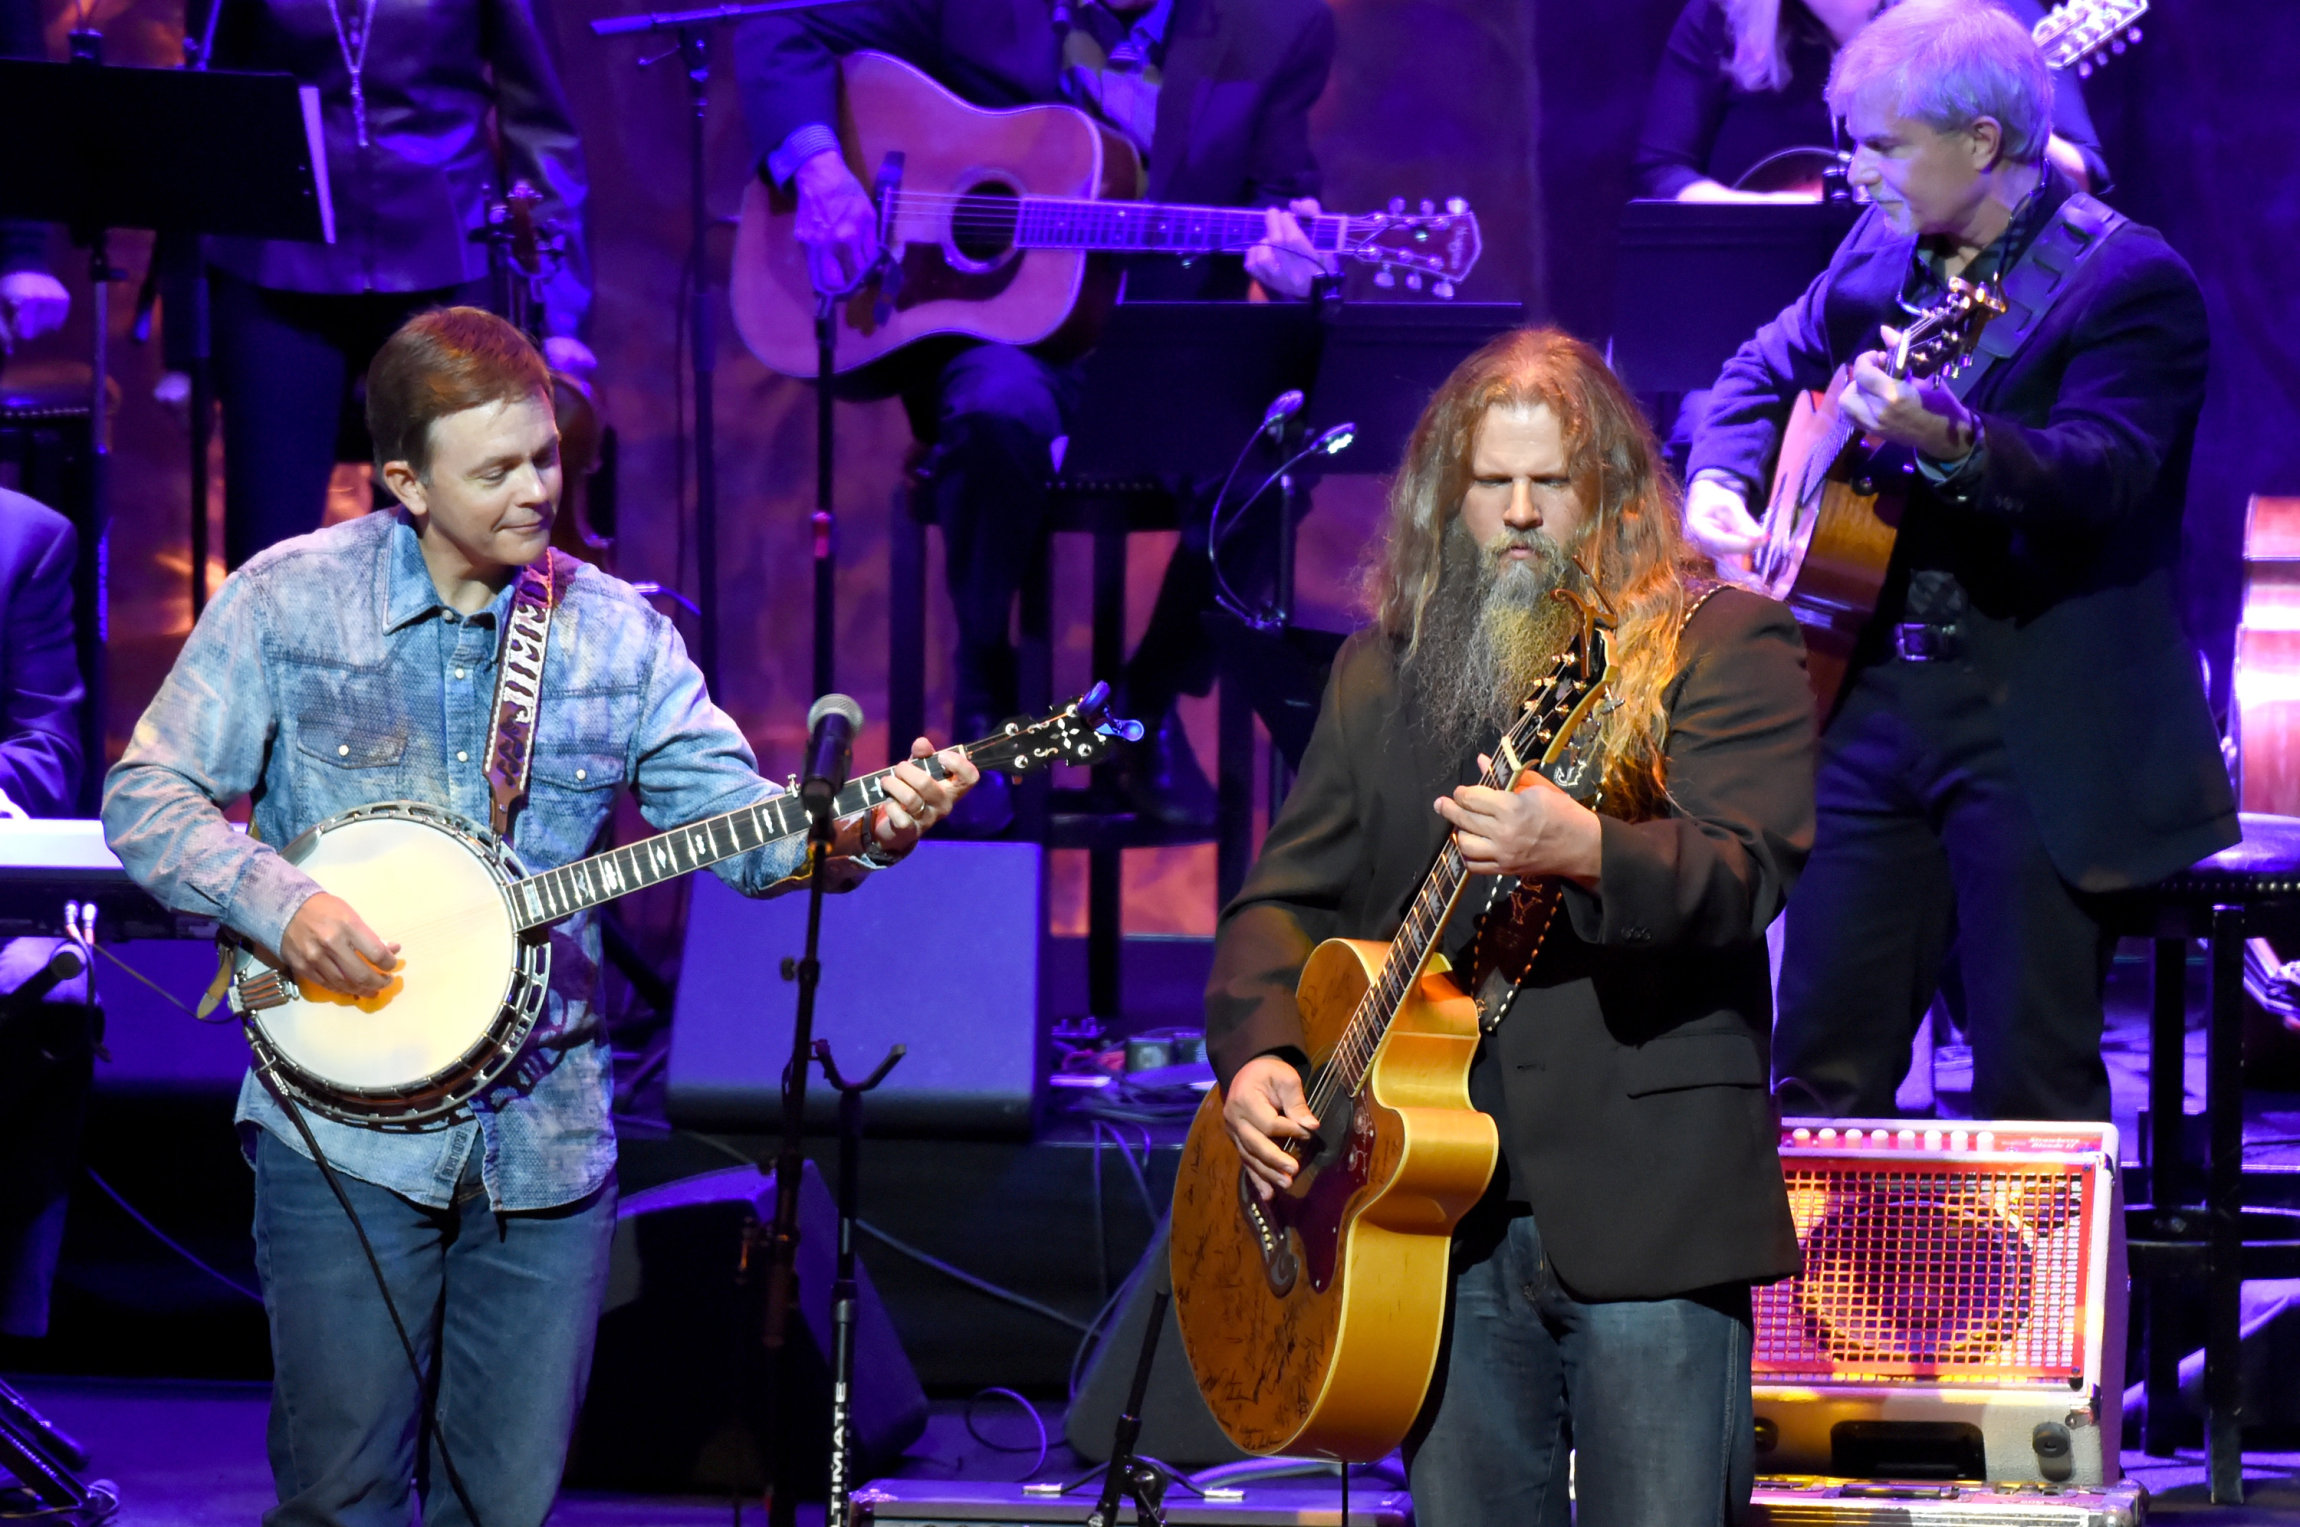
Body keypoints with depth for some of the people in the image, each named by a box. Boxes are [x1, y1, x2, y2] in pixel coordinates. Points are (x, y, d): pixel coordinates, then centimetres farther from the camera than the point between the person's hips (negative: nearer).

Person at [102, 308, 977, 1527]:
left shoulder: (616, 632, 6)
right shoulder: (291, 601, -2)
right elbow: (148, 797, -1)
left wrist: (855, 833, -20)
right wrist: (278, 902, -18)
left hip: (545, 1139, 3)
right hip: (348, 1121, -3)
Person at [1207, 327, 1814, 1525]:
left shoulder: (1718, 646, 0)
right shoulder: (1382, 672, 16)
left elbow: (1747, 876, -14)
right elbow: (1284, 899, 16)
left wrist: (1584, 851, -33)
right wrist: (1258, 1053, -3)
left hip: (1642, 1208, -5)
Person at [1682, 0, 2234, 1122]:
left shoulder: (2126, 282, -11)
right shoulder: (1882, 250, 11)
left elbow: (2100, 476, -24)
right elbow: (1770, 369, 26)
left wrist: (1949, 442, -41)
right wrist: (1719, 481, 6)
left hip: (2038, 725, -7)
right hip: (1871, 694, 7)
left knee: (2032, 1084, -3)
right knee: (1824, 1058, 9)